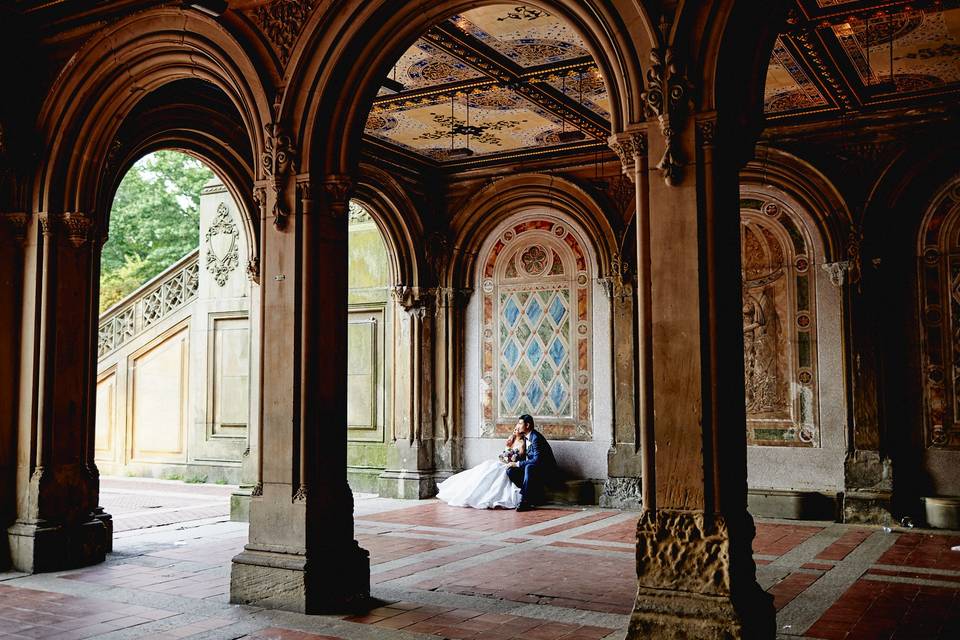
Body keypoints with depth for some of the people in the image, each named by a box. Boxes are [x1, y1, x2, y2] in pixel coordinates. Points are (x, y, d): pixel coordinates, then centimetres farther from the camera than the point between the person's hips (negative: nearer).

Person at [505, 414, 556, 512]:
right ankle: (536, 496, -5)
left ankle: (525, 501, -29)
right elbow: (525, 456, 16)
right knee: (510, 471, -10)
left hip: (546, 471, -9)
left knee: (529, 467, -38)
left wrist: (517, 464, -25)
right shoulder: (525, 436, 6)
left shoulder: (536, 438, -21)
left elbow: (537, 460, -29)